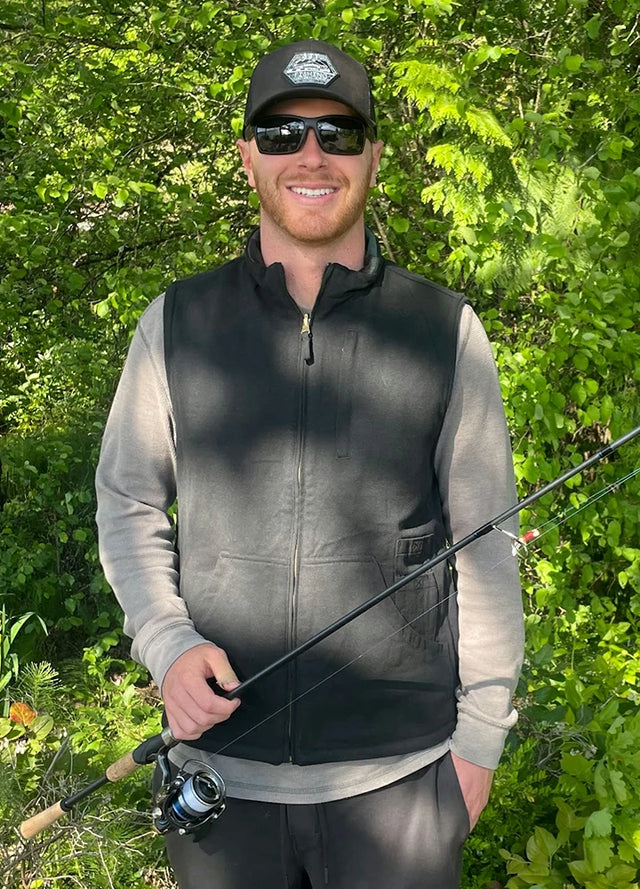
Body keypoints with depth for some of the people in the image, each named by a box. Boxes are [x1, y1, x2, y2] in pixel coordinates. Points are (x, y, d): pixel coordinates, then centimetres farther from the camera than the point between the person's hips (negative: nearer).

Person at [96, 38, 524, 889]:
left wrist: (480, 735, 1)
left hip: (400, 774, -1)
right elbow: (128, 503, 7)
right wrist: (167, 645, -8)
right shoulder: (177, 323, 0)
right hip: (218, 763, 2)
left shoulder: (447, 330, -3)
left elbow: (485, 541, 0)